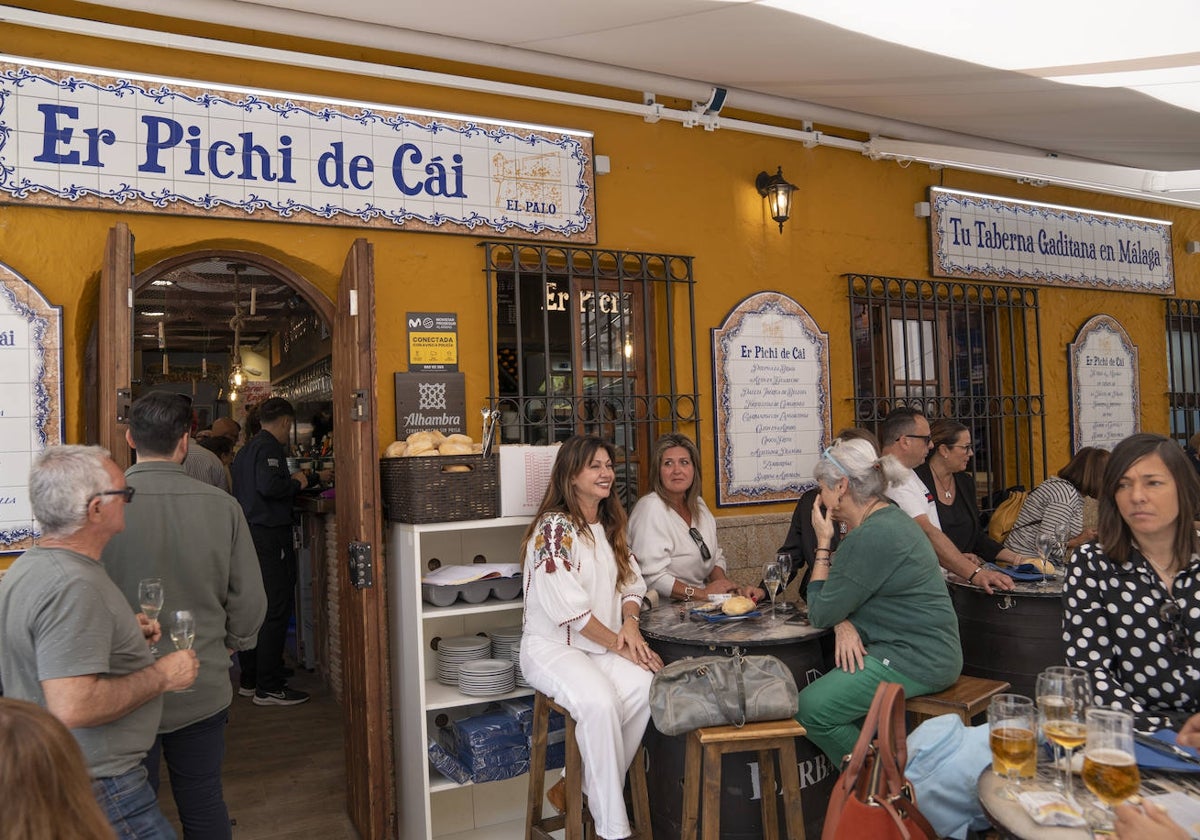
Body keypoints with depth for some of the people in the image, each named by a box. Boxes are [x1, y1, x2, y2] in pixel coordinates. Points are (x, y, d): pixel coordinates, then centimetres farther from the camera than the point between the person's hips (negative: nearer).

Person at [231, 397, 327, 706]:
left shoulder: (246, 449, 18)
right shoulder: (269, 448, -12)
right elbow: (269, 486, -27)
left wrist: (310, 478, 31)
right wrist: (297, 483, -8)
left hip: (247, 535, 10)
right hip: (269, 536, -10)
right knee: (276, 611, -6)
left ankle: (249, 680, 24)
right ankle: (269, 687, -2)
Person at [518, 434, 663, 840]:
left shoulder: (610, 525, 12)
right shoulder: (554, 528, -13)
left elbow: (631, 583, 14)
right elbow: (569, 608, -17)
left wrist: (630, 623, -7)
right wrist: (619, 644, -12)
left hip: (603, 645, 7)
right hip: (552, 646, -7)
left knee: (644, 688, -23)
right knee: (600, 702, -33)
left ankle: (581, 788, -5)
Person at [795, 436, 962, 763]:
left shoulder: (872, 536, -22)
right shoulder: (889, 517, 11)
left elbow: (821, 614, -15)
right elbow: (844, 597, 12)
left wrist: (823, 541, -9)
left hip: (914, 661, -10)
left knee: (809, 710, -10)